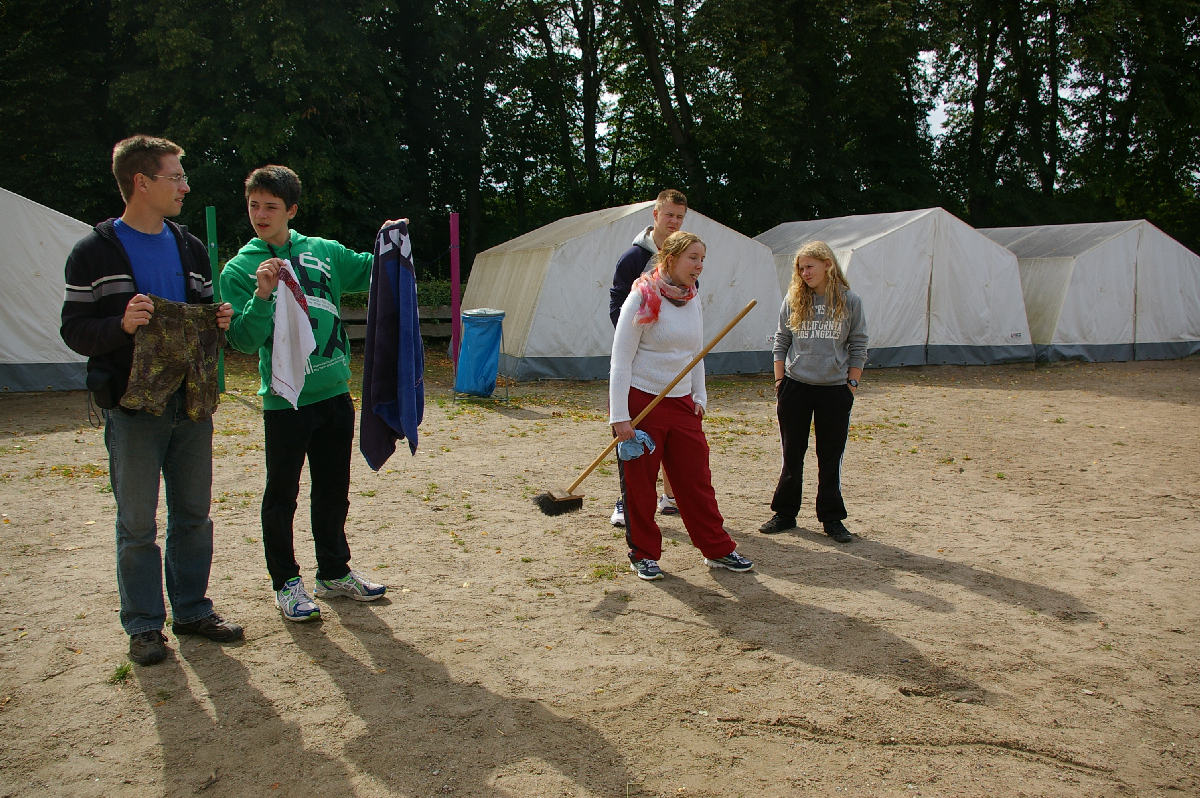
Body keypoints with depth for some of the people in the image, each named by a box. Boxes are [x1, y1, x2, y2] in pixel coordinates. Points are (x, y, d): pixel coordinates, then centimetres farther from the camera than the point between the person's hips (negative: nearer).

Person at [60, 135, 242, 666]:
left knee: (194, 514, 12)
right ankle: (144, 625, 17)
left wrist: (219, 321, -3)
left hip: (191, 403, 5)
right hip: (133, 405, -5)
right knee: (137, 523, 4)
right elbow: (74, 331, -6)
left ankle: (192, 610, 26)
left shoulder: (190, 248, 12)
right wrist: (121, 324, -25)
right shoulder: (95, 253, -4)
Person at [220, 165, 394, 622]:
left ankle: (334, 573, 31)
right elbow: (244, 341, -11)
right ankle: (286, 583, 21)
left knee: (333, 491, 16)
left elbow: (369, 271, 17)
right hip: (285, 399, -4)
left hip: (335, 392, 4)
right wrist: (262, 297, -25)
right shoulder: (240, 269, -5)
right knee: (282, 495, 6)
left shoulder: (323, 251, 5)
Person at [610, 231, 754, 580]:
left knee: (697, 478, 8)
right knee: (640, 482, 5)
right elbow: (620, 360, -13)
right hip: (641, 400, -6)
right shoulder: (642, 298, -12)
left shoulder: (692, 300, 8)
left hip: (682, 404, 6)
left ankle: (717, 549, 21)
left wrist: (699, 398, 12)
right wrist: (619, 415, -16)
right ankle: (643, 554, 20)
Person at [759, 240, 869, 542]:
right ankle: (785, 513, 20)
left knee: (831, 458, 6)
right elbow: (781, 343, 7)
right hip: (795, 387, 1)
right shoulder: (794, 300, 3)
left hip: (834, 390, -1)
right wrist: (780, 382, 3)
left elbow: (858, 347, 3)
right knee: (792, 456, 9)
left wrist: (852, 385, -1)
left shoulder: (850, 301, 0)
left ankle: (832, 518, 17)